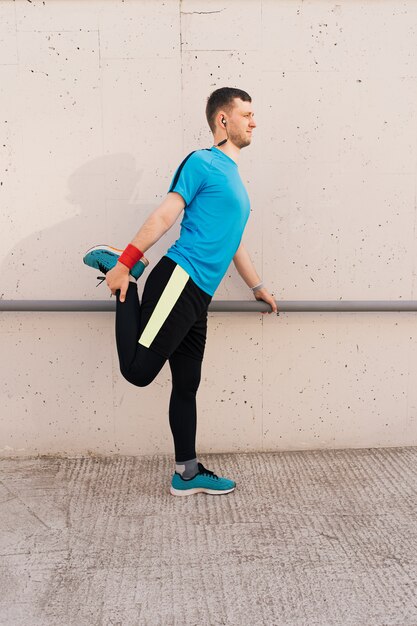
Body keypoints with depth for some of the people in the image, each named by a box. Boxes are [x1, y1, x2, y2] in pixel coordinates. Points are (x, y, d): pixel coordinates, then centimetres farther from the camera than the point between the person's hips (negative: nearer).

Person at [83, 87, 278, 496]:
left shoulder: (233, 178, 25)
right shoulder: (202, 163, -1)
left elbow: (231, 242, 31)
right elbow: (164, 215, -8)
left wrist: (258, 287, 35)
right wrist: (126, 263, -14)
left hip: (197, 297, 8)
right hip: (178, 280, -8)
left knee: (187, 384, 11)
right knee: (137, 369, -14)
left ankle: (186, 474, 19)